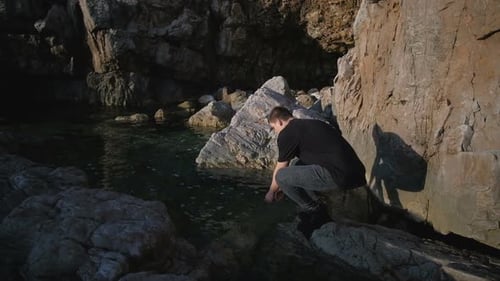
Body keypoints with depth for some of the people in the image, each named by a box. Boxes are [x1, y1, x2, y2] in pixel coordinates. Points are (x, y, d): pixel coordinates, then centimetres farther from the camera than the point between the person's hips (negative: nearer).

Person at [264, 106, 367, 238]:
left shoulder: (287, 133, -1)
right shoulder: (308, 124, 24)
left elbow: (280, 169, 11)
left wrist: (271, 192, 29)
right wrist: (283, 187, 46)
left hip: (341, 175, -9)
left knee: (282, 177, -5)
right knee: (297, 165, 23)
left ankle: (317, 214, 8)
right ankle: (312, 207, 22)